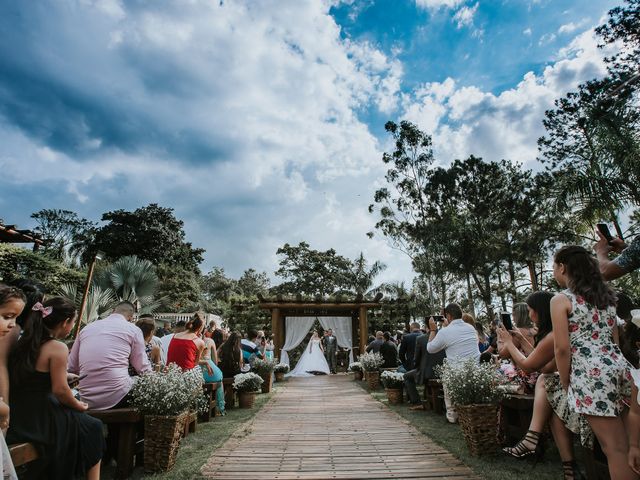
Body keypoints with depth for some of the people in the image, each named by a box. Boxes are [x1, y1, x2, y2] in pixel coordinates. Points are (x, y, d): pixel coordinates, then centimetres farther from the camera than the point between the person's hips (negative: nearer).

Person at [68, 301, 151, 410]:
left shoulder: (87, 328, 14)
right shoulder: (133, 329, 1)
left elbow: (71, 368, 16)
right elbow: (142, 369, 1)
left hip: (86, 399, 6)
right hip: (117, 397, -6)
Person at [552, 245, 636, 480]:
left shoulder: (560, 299, -9)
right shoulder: (606, 295, 13)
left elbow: (562, 348, -14)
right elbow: (615, 338, 18)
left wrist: (566, 385, -2)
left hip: (591, 373, -7)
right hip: (618, 366, 7)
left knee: (614, 448, 0)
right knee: (624, 445, 14)